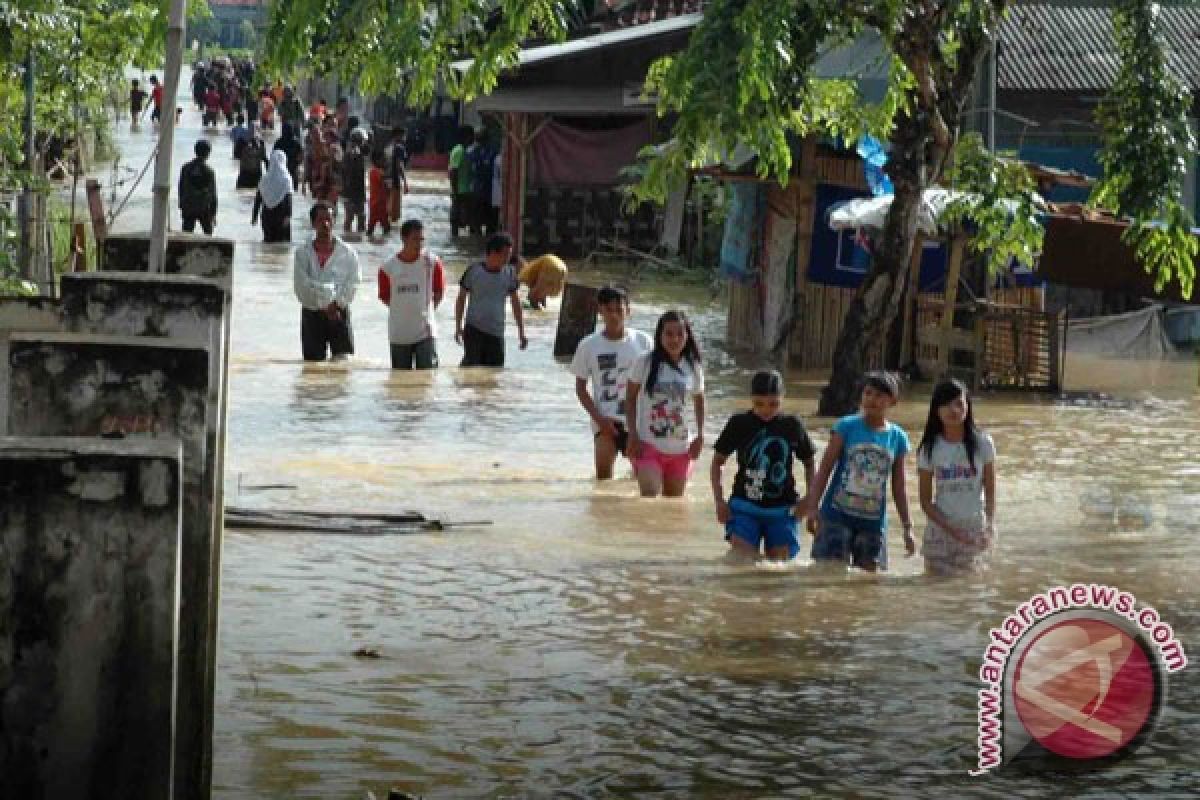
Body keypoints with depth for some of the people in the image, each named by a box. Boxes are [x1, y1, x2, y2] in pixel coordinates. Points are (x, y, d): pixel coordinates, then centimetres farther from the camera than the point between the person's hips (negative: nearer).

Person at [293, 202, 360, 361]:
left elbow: (351, 285, -3)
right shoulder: (303, 253, -1)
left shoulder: (348, 253, -1)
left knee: (342, 359, -10)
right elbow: (301, 286, -8)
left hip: (339, 313, -1)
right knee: (313, 364, 3)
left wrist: (335, 305, -14)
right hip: (311, 314, 1)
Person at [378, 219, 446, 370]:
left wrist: (426, 310, 7)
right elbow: (385, 296, 8)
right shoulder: (389, 267, -5)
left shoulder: (432, 262, -5)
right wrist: (403, 311, 9)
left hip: (425, 333, -1)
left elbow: (439, 291, 8)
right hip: (399, 335, 1)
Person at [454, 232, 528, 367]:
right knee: (471, 365, -14)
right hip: (474, 329, -3)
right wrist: (458, 327, 0)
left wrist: (521, 332, 9)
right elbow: (461, 298, 3)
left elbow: (515, 302, 10)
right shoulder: (474, 271, -6)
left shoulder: (509, 273, 3)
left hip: (496, 332, 3)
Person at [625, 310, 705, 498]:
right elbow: (630, 398, 0)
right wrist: (633, 435, -7)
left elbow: (699, 401, 15)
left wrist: (700, 435, 4)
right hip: (649, 445, -3)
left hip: (680, 447, 3)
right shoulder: (645, 362, -7)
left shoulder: (693, 368, 1)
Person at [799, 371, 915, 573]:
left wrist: (907, 527, 9)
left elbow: (898, 488, 11)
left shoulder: (897, 437, 5)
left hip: (873, 522, 3)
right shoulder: (846, 427, -3)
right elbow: (825, 469, -1)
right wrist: (811, 506, -9)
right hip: (837, 517, -3)